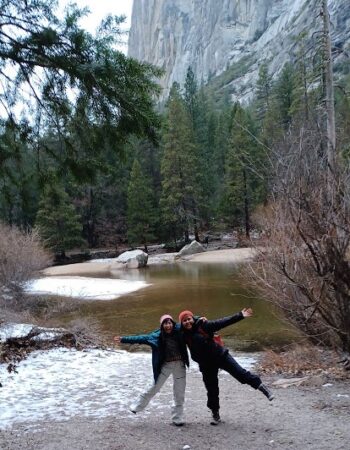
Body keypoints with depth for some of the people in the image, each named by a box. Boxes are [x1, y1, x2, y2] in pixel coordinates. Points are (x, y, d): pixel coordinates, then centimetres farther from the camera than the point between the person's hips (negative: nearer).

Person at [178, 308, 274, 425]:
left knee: (241, 373, -10)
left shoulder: (203, 325, -12)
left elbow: (223, 322, -15)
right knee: (212, 390, 10)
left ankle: (262, 387, 2)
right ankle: (215, 414, 27)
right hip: (206, 365, 3)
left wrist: (240, 316, -21)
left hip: (220, 356, -2)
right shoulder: (184, 336, -5)